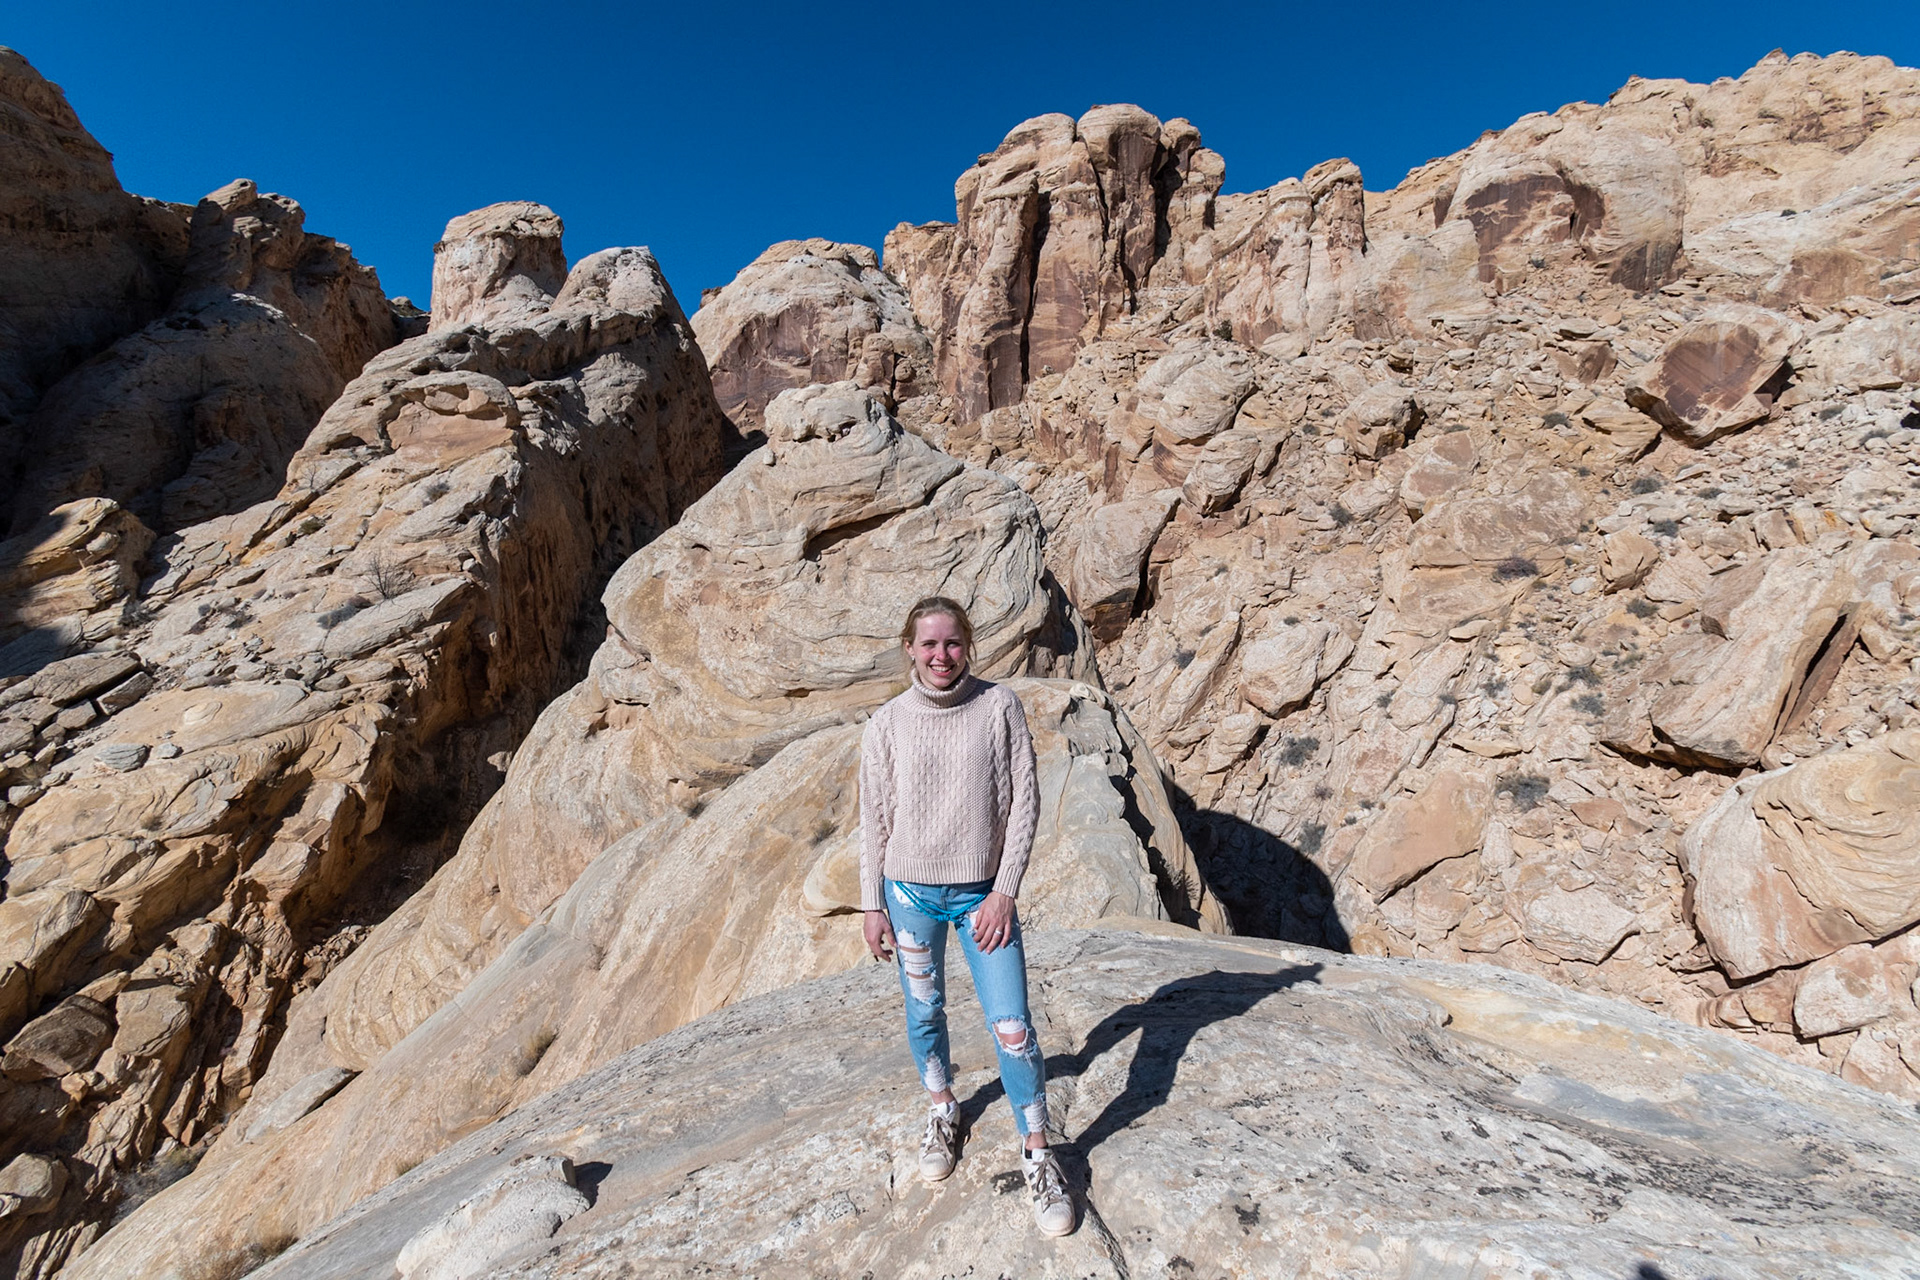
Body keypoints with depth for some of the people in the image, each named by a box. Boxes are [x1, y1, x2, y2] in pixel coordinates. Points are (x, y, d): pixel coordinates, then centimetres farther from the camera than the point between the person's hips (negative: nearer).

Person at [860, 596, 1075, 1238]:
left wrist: (1003, 892, -10)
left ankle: (1038, 1152, 20)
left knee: (1012, 1028, -2)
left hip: (983, 892, -1)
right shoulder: (887, 724, -6)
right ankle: (942, 1112, 44)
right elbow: (874, 821, 1)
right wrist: (873, 906, 3)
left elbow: (1023, 803, -7)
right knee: (924, 1015, 18)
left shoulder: (1001, 707, -9)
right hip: (911, 894, 2)